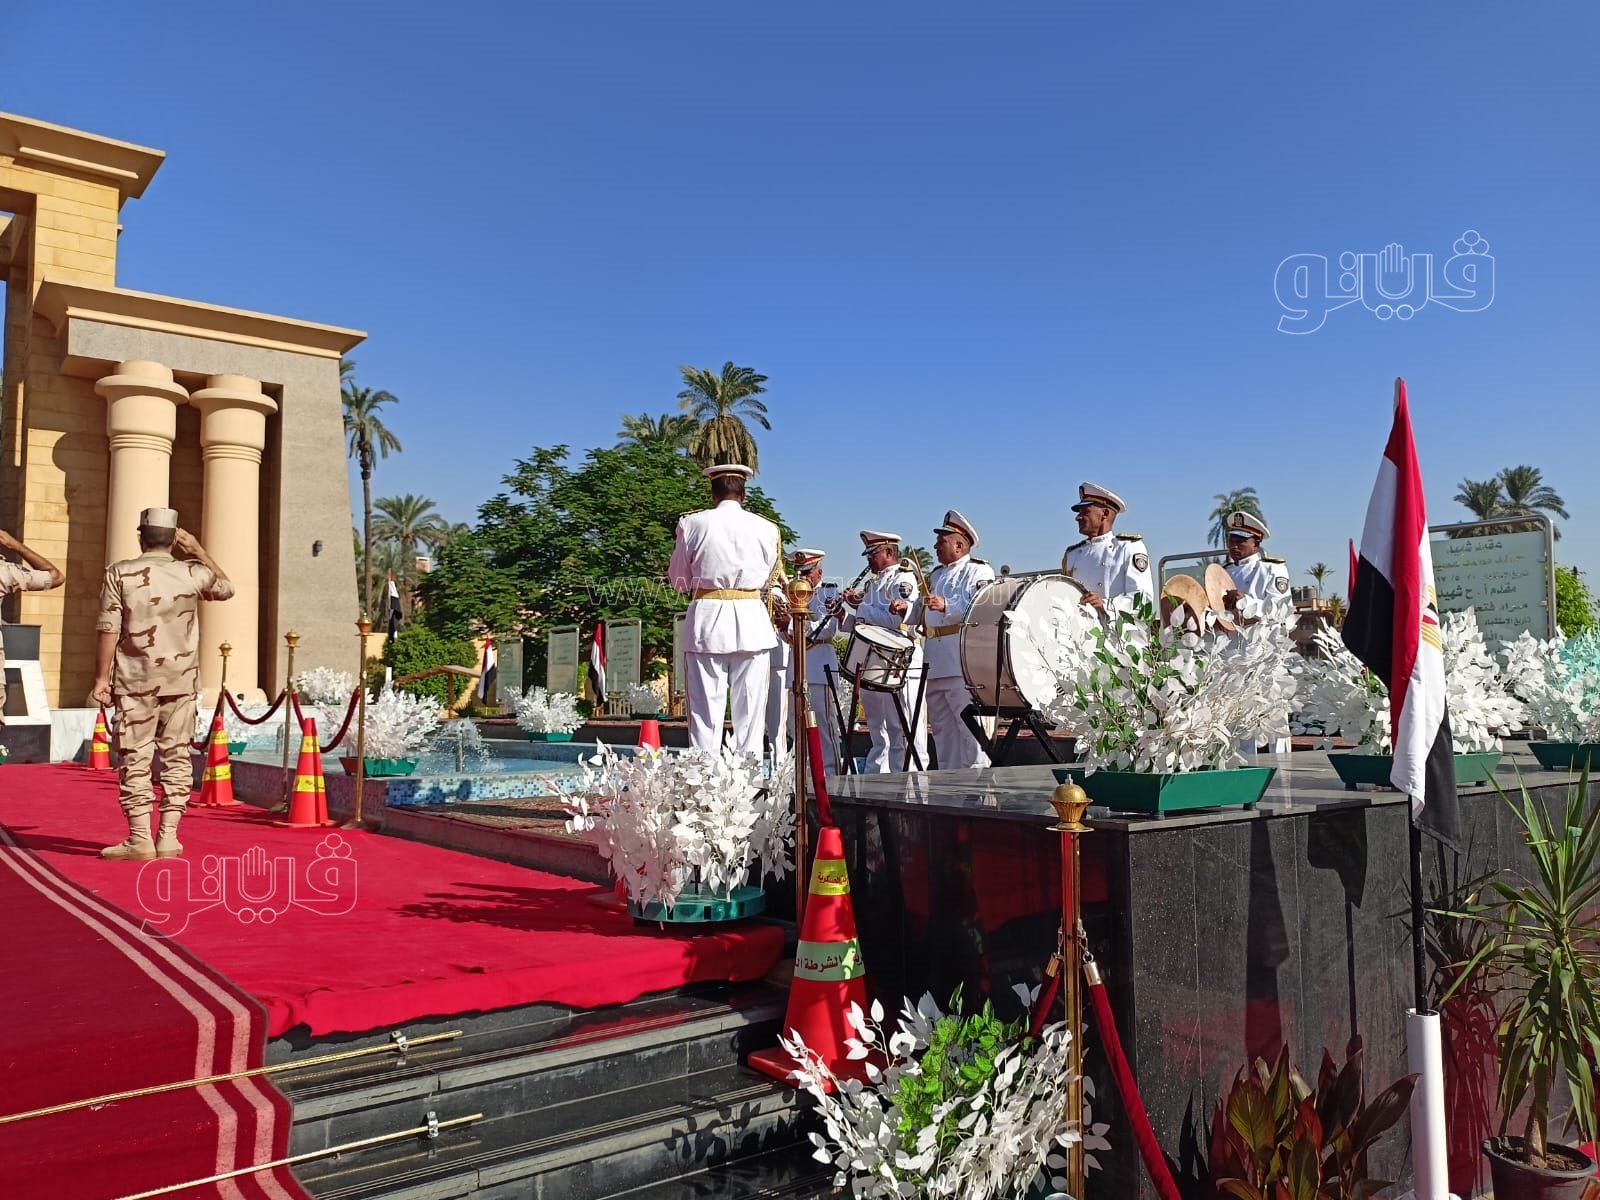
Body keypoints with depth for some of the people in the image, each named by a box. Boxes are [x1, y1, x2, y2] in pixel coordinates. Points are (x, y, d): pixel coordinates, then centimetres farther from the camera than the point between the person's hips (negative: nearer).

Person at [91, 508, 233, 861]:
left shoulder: (120, 573, -3)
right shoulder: (193, 573, 1)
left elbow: (109, 630, -6)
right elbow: (226, 589, 22)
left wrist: (101, 677, 0)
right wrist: (198, 550, 21)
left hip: (136, 680, -1)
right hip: (181, 681, 1)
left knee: (135, 760, 4)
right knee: (177, 758, 7)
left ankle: (140, 839, 3)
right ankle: (168, 838, 7)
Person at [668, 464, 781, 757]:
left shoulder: (692, 524, 0)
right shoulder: (766, 529, 2)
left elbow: (679, 581, 7)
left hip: (706, 620, 0)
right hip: (752, 622, 1)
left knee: (705, 709, 3)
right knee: (750, 709, 6)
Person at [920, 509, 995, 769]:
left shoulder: (979, 571, -1)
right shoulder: (936, 575, 23)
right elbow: (923, 615, 30)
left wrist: (946, 606, -30)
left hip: (965, 664, -8)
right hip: (935, 665, 8)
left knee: (970, 728, -9)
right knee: (942, 729, 10)